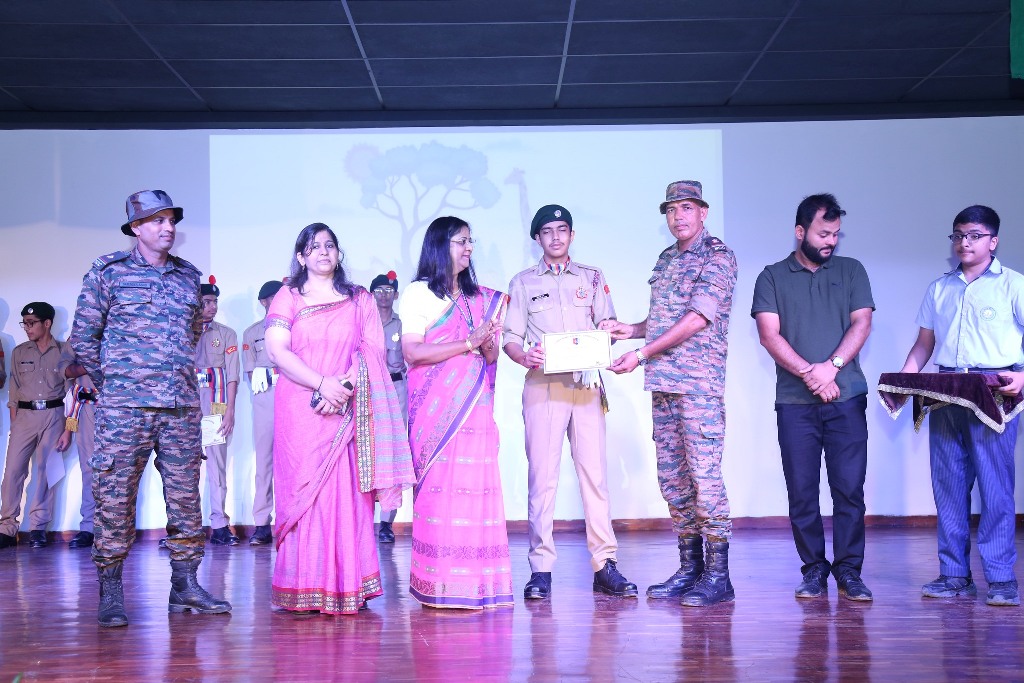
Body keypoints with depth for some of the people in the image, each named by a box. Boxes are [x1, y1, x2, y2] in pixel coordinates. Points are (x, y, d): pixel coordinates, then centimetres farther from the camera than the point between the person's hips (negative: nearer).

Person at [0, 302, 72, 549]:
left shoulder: (64, 351, 2)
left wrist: (68, 429, -4)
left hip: (53, 416, -2)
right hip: (24, 416, 2)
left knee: (44, 473, 0)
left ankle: (38, 528, 7)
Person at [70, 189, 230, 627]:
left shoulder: (189, 276, 14)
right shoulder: (108, 270, 2)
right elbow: (83, 336, 5)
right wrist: (109, 384, 6)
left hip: (182, 408, 4)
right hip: (124, 408, -4)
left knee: (185, 497, 5)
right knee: (114, 497, -3)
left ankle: (185, 587, 14)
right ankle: (110, 595, 6)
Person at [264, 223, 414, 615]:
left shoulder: (359, 300, 15)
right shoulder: (287, 298, 10)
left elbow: (374, 351, 6)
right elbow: (277, 351, -2)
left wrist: (345, 386, -11)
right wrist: (322, 384, -13)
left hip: (347, 410, 1)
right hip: (300, 412, -1)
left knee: (347, 492, -4)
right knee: (303, 490, -5)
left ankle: (349, 588, -1)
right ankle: (303, 591, -3)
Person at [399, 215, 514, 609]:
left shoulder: (481, 298, 18)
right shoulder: (419, 293, 3)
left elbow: (491, 357, 17)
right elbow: (412, 352, -9)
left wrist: (487, 343, -6)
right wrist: (468, 343, -12)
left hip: (475, 408, 5)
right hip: (436, 408, -4)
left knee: (475, 487, -2)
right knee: (439, 487, -9)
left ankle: (474, 585, 1)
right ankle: (438, 589, -7)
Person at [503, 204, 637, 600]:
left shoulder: (592, 278, 18)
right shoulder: (523, 282, 15)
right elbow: (510, 338, 9)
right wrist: (524, 355, -13)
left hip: (586, 384, 1)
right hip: (543, 385, -1)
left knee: (595, 470, -4)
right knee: (542, 474, -6)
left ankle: (604, 565, -2)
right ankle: (541, 569, -3)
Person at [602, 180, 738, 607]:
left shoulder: (718, 256, -5)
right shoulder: (666, 259, 18)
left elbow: (697, 319, -15)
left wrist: (642, 353, -16)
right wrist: (631, 330, 5)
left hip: (700, 383, -8)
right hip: (663, 383, 8)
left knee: (705, 475, -7)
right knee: (671, 477, 8)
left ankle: (718, 577, -1)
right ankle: (690, 569, 17)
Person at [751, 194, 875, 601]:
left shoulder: (851, 271, 13)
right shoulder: (773, 277, 9)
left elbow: (861, 324, 3)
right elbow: (769, 335, -2)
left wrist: (832, 366, -12)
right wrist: (810, 374, -13)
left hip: (846, 398, 1)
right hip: (795, 401, 0)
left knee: (849, 487, -2)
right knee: (802, 491, 1)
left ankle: (849, 570, 5)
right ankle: (814, 570, 11)